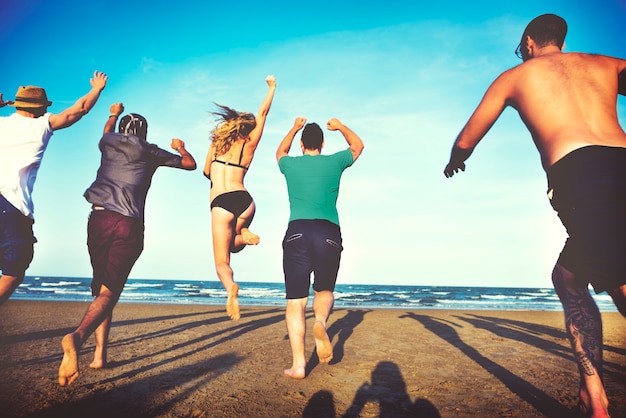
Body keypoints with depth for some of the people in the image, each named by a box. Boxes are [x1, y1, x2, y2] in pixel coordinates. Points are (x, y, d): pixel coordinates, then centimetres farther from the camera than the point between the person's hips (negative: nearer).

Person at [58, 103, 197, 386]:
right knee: (109, 290, -9)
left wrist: (114, 114, 67)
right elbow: (190, 164, 22)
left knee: (101, 287, 15)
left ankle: (100, 354, 8)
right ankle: (78, 336, -37)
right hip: (129, 224, -3)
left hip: (99, 219, 4)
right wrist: (180, 147, 44)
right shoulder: (149, 151, 12)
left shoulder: (108, 142, 19)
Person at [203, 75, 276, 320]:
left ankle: (231, 287, -32)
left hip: (220, 203, -1)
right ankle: (243, 235, -4)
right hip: (244, 200, 1)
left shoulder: (217, 143, 14)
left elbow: (207, 172, 23)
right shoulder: (249, 145, 12)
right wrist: (272, 87, 32)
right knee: (233, 244, 32)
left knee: (221, 262, 1)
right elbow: (263, 113, 21)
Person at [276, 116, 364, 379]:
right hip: (329, 234, 0)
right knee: (324, 291, 18)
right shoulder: (334, 162, 13)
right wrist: (340, 127, 45)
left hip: (296, 233, 0)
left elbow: (280, 152, 42)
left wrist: (294, 128, 51)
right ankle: (320, 321, -14)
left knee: (296, 301, 3)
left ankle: (298, 364, -4)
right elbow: (358, 145, 34)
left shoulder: (290, 164, 16)